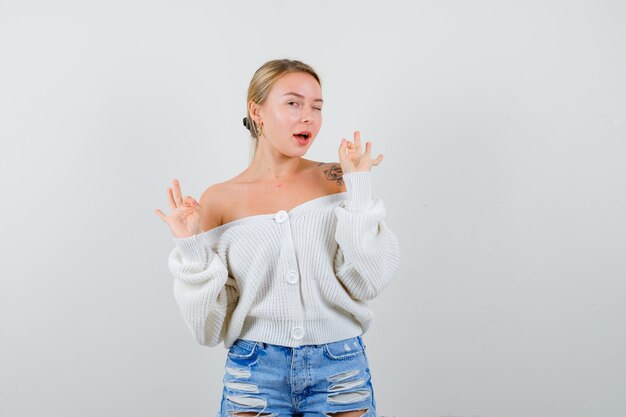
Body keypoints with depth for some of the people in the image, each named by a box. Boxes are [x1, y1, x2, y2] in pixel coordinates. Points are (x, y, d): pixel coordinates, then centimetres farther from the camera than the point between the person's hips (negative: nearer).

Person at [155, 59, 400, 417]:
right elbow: (210, 327, -2)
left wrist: (360, 189, -13)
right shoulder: (219, 200, -3)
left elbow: (368, 282, -11)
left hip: (340, 371, 1)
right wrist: (192, 248, -15)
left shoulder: (339, 181, -1)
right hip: (256, 374, 0)